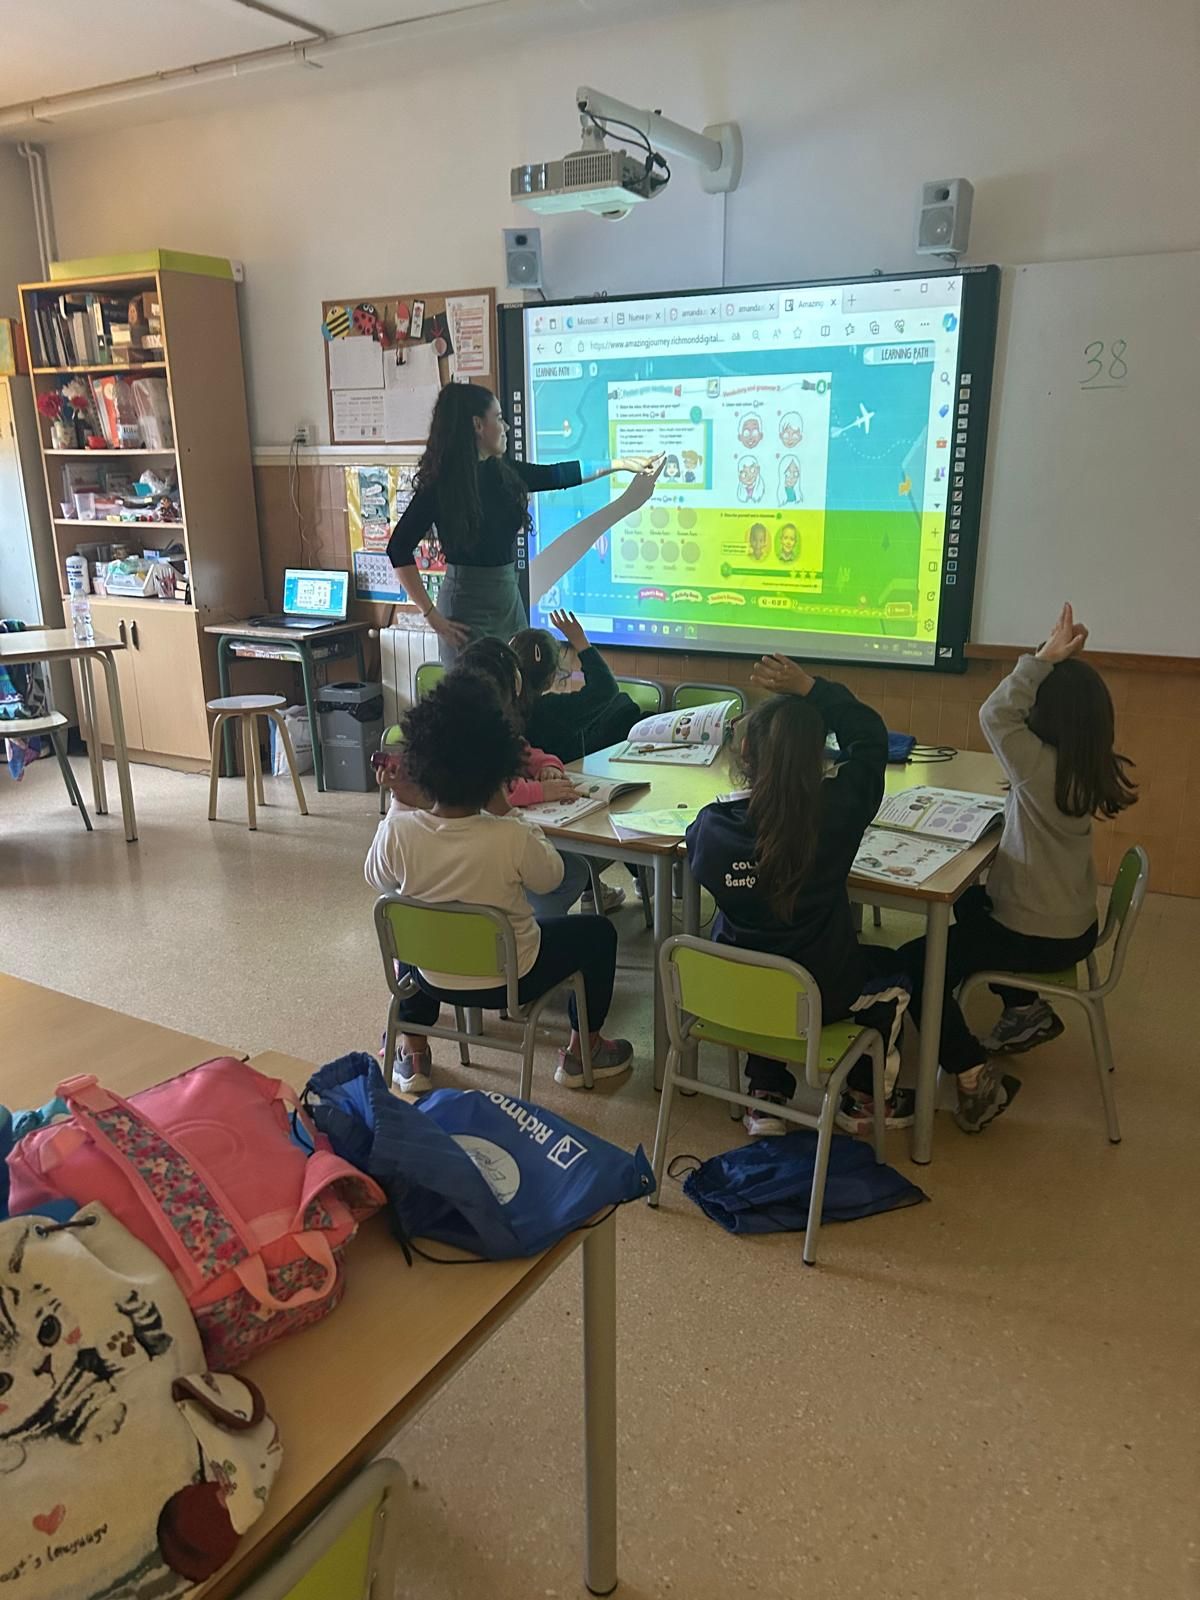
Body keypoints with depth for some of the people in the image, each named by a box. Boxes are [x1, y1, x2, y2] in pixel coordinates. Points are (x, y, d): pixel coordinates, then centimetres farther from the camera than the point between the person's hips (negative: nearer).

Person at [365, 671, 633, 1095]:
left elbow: (377, 880, -1)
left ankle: (414, 1056, 39)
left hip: (433, 976, 3)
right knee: (598, 932, 20)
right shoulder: (512, 838, -31)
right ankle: (581, 1054, 31)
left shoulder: (396, 830, -24)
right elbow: (550, 878, -10)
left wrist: (398, 803, 2)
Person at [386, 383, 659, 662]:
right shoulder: (440, 485, -13)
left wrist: (622, 464, 26)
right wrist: (431, 615, -17)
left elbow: (555, 475, 20)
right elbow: (399, 548, -14)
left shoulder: (502, 471, 6)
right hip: (467, 607, -7)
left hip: (509, 598, 7)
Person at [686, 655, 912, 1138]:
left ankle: (766, 1098, 33)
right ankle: (864, 1099, 41)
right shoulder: (837, 811, -23)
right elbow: (870, 734, -5)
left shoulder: (711, 824, -20)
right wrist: (809, 687, -8)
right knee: (889, 971, 29)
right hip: (817, 998, -1)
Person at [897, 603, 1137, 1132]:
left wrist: (1045, 658, -25)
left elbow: (997, 715, -28)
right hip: (1075, 924, 9)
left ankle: (975, 1076, -5)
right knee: (970, 902, 34)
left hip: (1039, 937, -9)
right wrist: (1059, 664, -5)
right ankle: (1027, 1012, 36)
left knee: (913, 964, -5)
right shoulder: (1095, 768, -5)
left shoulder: (1042, 769, -29)